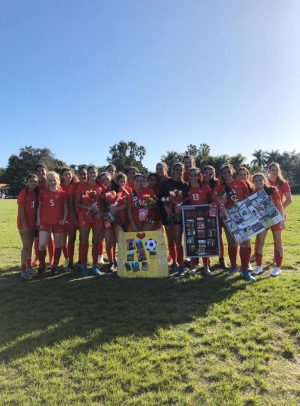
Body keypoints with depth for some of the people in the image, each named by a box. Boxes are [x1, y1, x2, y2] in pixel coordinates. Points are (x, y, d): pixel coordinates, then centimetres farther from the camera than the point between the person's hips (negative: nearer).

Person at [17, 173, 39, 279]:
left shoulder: (36, 193, 5)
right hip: (24, 224, -6)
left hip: (33, 223, 6)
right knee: (26, 246, -7)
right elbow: (21, 210, -14)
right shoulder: (23, 193, -12)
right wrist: (24, 225, -17)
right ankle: (23, 270, 2)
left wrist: (37, 222, 3)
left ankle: (28, 266, 24)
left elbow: (36, 208, 8)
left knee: (30, 245, 12)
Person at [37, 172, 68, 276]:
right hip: (45, 222, 0)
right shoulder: (43, 192, 3)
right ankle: (42, 265, 18)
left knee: (58, 244, 6)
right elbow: (39, 206, 8)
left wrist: (64, 219, -6)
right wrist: (38, 218, -1)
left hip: (58, 222, 0)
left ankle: (54, 266, 20)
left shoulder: (62, 193, 0)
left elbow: (65, 207, 4)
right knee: (42, 245, -5)